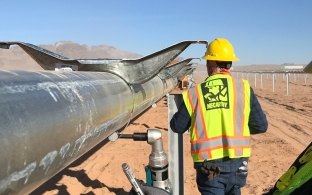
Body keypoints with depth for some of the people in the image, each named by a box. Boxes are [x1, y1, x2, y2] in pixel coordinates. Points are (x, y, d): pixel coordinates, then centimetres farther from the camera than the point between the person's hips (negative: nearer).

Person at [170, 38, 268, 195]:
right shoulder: (243, 88, -4)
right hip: (236, 162, 2)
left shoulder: (194, 93, -3)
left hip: (208, 164, -1)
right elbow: (261, 126, -1)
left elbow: (177, 127, 5)